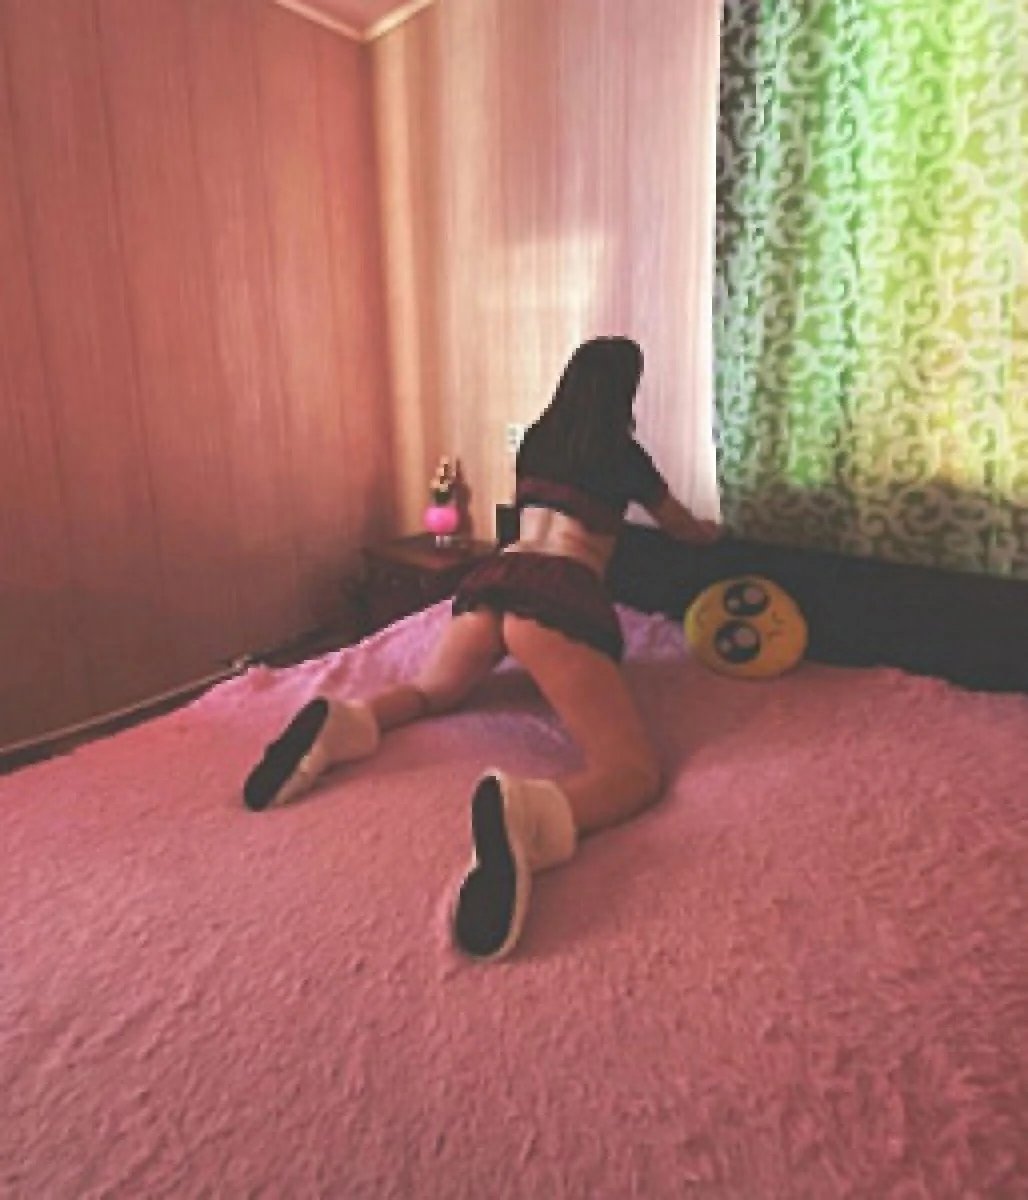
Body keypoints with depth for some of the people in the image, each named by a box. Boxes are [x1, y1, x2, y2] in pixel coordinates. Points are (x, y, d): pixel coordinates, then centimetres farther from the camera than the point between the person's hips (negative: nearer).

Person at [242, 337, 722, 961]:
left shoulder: (536, 441, 26)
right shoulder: (621, 453, 12)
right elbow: (683, 527, 29)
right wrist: (712, 530, 54)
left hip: (494, 577, 6)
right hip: (557, 593, -6)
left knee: (431, 690, 34)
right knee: (635, 770, -11)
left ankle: (339, 722, -2)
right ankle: (521, 812, -47)